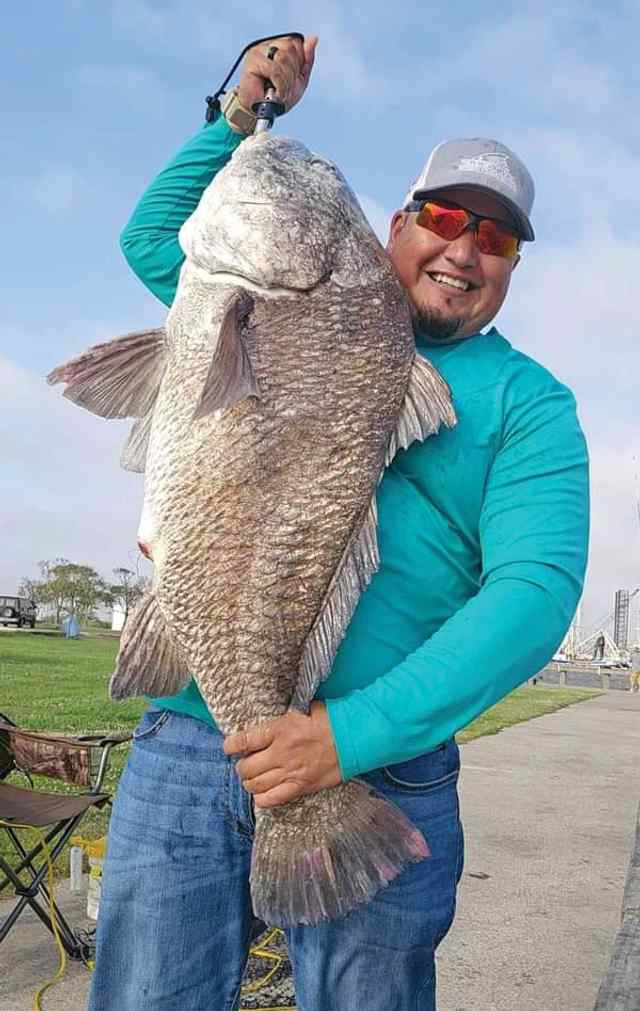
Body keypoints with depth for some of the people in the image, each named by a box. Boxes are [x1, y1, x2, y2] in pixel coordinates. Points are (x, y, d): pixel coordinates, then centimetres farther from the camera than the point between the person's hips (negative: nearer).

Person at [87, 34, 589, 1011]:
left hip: (379, 775, -2)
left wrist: (355, 731, -22)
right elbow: (154, 236, 20)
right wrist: (245, 113, 9)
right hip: (186, 743, 3)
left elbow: (536, 589, -12)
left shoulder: (529, 405, 2)